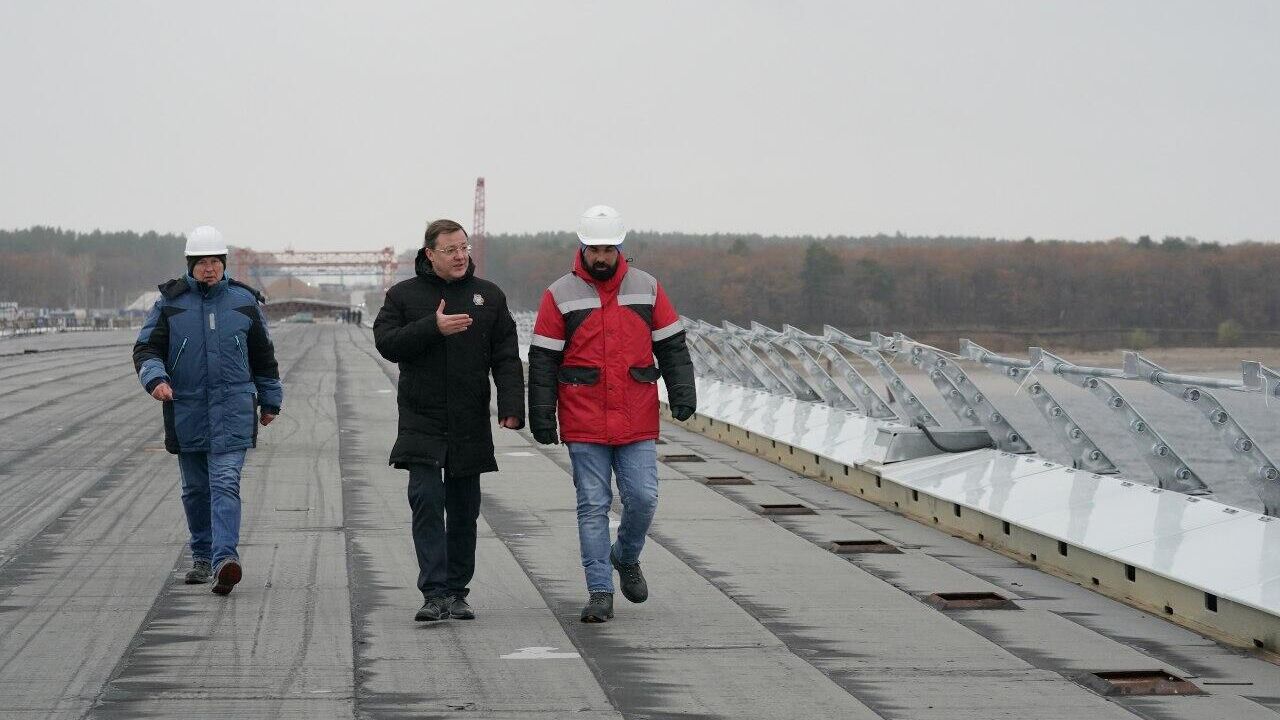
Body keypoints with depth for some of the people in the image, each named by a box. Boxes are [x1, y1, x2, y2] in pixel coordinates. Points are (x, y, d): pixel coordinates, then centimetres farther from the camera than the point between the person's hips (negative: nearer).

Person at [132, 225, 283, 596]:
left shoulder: (244, 302, 5)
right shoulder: (169, 303, 3)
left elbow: (264, 356, 15)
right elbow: (146, 348, 1)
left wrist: (271, 401, 20)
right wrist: (155, 379, -19)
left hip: (232, 411, -2)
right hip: (187, 410, 2)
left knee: (226, 482, -15)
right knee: (195, 489, 11)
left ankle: (225, 557, -26)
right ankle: (203, 557, 25)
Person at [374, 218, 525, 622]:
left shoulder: (489, 297, 8)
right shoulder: (403, 296, 5)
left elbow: (506, 358, 4)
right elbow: (386, 343, -7)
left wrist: (512, 405, -9)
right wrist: (433, 328, -19)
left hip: (470, 426, 2)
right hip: (421, 424, -2)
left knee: (464, 510, 7)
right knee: (427, 502, -12)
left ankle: (457, 593, 16)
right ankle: (435, 593, -14)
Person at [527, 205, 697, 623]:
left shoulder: (647, 289, 7)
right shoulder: (560, 296, 0)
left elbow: (671, 346, 11)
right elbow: (543, 361, 0)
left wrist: (682, 393, -2)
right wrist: (542, 417, -5)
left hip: (638, 422, 2)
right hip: (583, 426, -1)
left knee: (642, 498, -3)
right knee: (593, 506, 0)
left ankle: (626, 558, 26)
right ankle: (600, 592, 4)